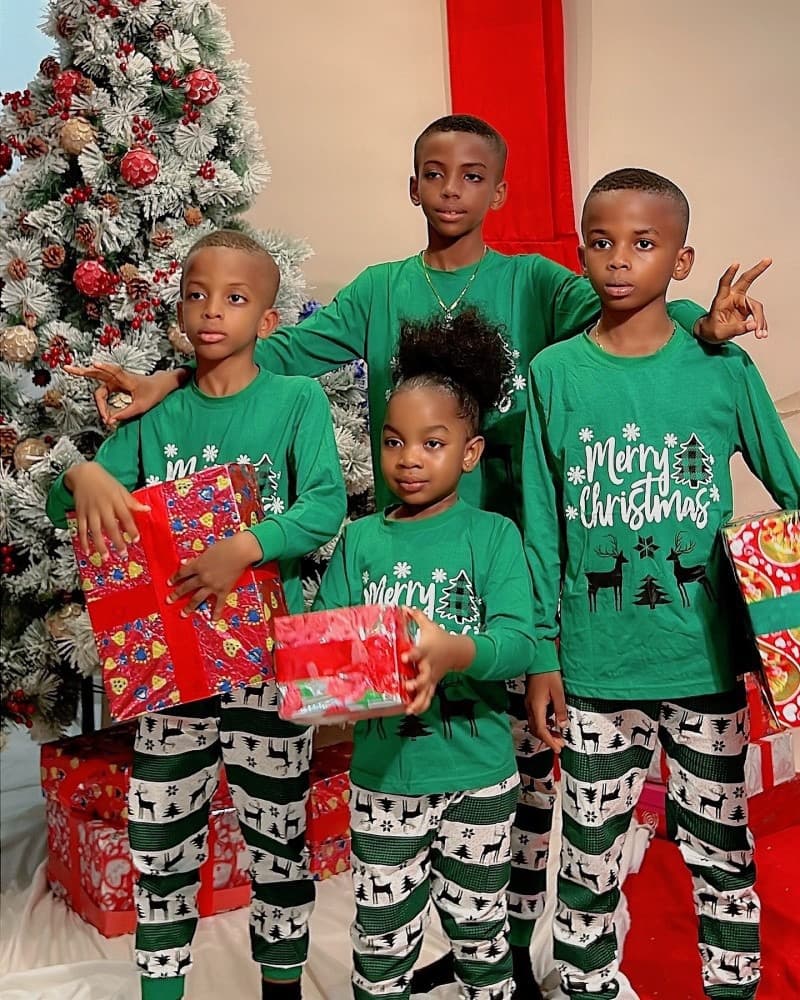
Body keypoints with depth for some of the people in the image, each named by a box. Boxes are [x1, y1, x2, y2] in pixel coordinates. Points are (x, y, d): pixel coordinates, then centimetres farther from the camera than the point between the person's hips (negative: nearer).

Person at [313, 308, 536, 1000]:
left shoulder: (493, 535, -5)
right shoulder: (361, 541, 3)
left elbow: (519, 641, -16)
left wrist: (452, 652, -35)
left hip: (478, 773, -1)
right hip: (382, 774, 2)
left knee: (480, 929, 15)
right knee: (381, 939, 13)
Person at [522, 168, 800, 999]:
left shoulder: (723, 367, -4)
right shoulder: (554, 374, -3)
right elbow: (541, 529, 0)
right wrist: (541, 655, -1)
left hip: (705, 660, 0)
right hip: (595, 668, 0)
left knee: (720, 851, 15)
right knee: (590, 855, 14)